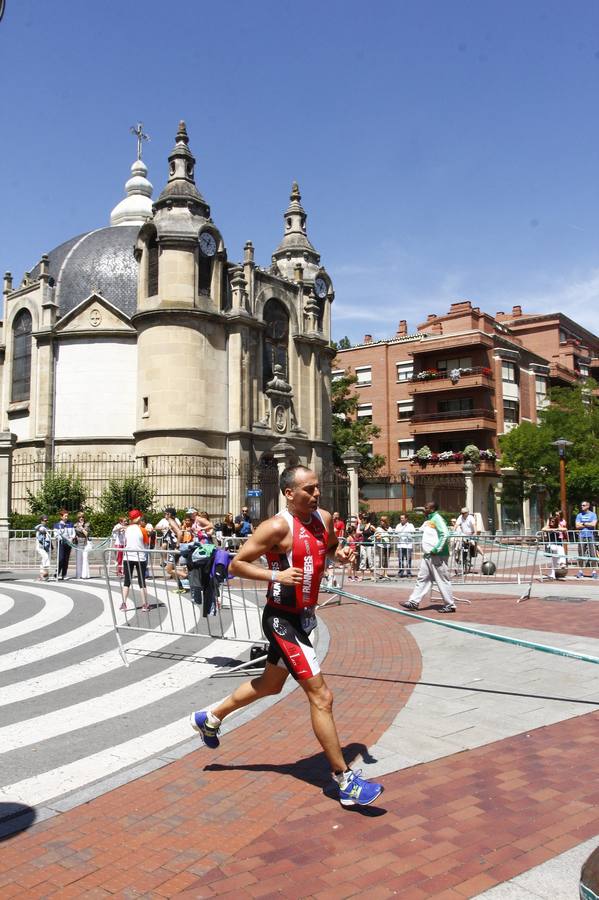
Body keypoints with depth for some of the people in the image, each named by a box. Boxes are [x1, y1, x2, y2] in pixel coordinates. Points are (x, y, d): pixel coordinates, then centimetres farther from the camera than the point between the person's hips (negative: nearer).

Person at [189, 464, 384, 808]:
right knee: (321, 697, -8)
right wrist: (275, 575, -27)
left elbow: (331, 547, 21)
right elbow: (236, 564, -15)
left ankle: (209, 718, 45)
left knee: (270, 684, 25)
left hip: (303, 617, 9)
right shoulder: (278, 527, -21)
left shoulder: (324, 518, 1)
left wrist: (341, 554, -2)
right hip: (282, 620, -9)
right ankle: (346, 782, 3)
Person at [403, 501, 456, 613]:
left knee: (442, 580, -1)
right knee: (422, 578, 9)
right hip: (428, 555, 9)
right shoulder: (429, 520, 15)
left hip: (437, 556, -9)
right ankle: (414, 602, 12)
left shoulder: (437, 519, -13)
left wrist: (436, 549, -22)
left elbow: (445, 534, -23)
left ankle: (450, 605, 9)